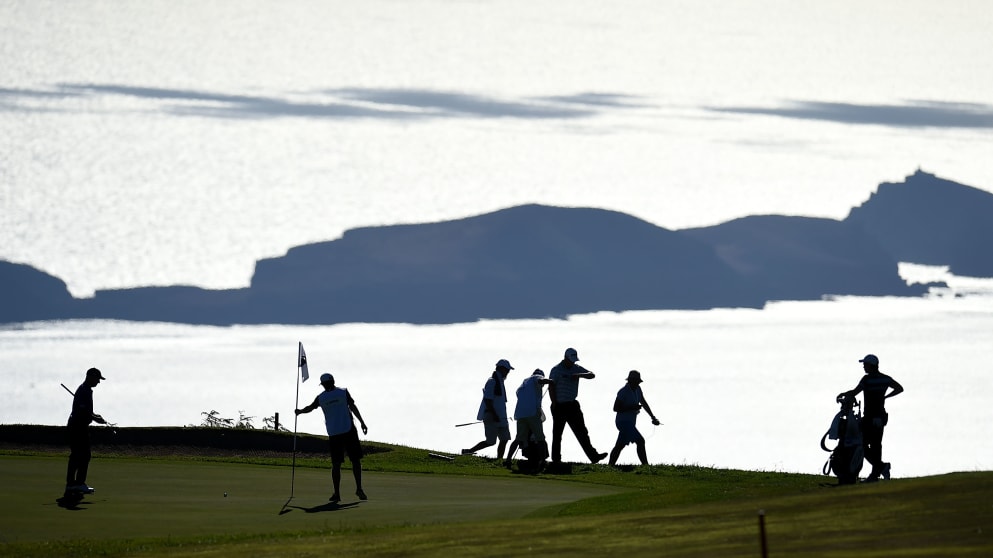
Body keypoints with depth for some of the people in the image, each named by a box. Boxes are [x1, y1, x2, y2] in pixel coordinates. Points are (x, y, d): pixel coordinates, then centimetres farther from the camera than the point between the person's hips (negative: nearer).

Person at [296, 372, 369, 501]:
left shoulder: (321, 398, 5)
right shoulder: (343, 392, -1)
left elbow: (310, 408, 21)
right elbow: (353, 407, -7)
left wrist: (299, 411, 41)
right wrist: (362, 423, -4)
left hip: (333, 433, 2)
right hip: (348, 430, -2)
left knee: (336, 464, 5)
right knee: (356, 460, 3)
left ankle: (337, 493, 1)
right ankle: (359, 488, -5)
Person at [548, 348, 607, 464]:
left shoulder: (576, 369, 10)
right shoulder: (556, 370, -5)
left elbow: (592, 375, 1)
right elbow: (551, 388, -8)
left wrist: (580, 375, -18)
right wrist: (554, 405, -12)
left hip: (572, 405, 4)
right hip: (559, 406, -4)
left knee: (582, 432, -2)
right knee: (557, 434, 1)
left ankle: (593, 456, -8)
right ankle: (556, 460, 7)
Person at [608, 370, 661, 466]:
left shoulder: (637, 389, 8)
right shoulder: (623, 392, -17)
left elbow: (644, 404, 16)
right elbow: (615, 408, -17)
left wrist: (653, 417, 11)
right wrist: (631, 408, -24)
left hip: (630, 422, 9)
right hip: (624, 422, -9)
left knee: (619, 446, 13)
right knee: (640, 441, -16)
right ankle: (645, 465, -16)